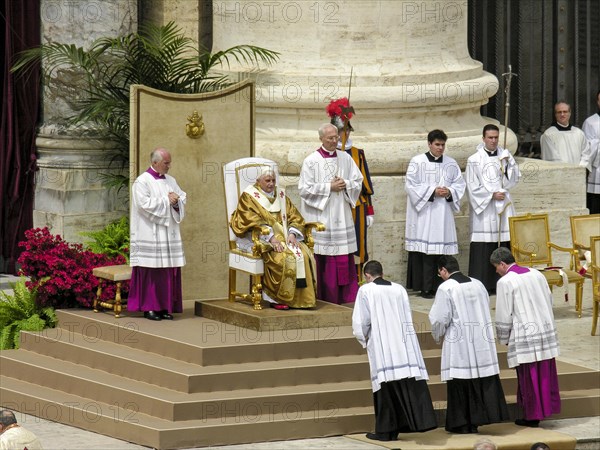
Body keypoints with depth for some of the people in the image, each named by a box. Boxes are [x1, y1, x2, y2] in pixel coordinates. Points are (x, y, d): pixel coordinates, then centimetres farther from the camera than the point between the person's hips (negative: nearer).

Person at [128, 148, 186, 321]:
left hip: (169, 234, 6)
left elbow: (182, 199, 14)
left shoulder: (170, 181, 15)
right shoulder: (142, 182, -5)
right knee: (151, 272, -7)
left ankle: (165, 307, 7)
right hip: (150, 234, -6)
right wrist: (166, 200, -11)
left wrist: (176, 201, -8)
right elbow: (145, 204, -16)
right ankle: (149, 307, -3)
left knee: (169, 271, 2)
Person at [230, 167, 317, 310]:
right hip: (262, 238, -5)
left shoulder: (281, 194, 19)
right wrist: (271, 238, -22)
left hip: (284, 236, 5)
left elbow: (294, 216, 13)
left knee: (304, 255, -23)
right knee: (282, 257, -33)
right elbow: (252, 221, -11)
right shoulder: (249, 196, 2)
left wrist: (292, 234, -7)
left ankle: (301, 297, -20)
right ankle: (276, 299, -25)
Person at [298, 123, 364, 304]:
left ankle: (347, 296, 5)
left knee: (345, 258, 2)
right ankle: (327, 298, 2)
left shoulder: (346, 158, 9)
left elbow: (358, 182, 13)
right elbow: (305, 188, -9)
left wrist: (345, 184, -7)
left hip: (342, 215, 4)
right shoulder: (311, 161, -4)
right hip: (321, 216, -4)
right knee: (325, 260, -4)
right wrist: (329, 187, -12)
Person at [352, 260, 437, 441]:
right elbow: (408, 319, 13)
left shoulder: (365, 290, -1)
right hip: (404, 347, 3)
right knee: (412, 384, 1)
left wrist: (364, 340, 13)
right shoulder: (399, 289, 11)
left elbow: (360, 322, -3)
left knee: (386, 387, 0)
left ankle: (385, 431, 4)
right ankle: (422, 419, -9)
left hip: (381, 347, -3)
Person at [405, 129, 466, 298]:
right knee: (425, 252, -7)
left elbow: (460, 184, 14)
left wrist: (449, 192, -6)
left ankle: (438, 287, 5)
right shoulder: (417, 162, -1)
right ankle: (425, 288, -5)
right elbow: (411, 185, -5)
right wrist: (432, 191, -12)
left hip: (443, 213, 4)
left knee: (441, 249, 0)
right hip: (423, 212, -4)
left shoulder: (451, 163, 11)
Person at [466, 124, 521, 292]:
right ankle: (482, 284, -4)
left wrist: (508, 164, -8)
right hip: (483, 208, -3)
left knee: (504, 244, -2)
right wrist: (492, 195, -8)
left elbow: (514, 179, 6)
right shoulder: (474, 160, 0)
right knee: (483, 249, -6)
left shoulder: (505, 155, 9)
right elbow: (472, 187, -2)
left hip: (503, 205, 3)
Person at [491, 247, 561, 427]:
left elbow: (503, 315, -9)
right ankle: (546, 407, 18)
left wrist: (503, 338, 4)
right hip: (546, 330, 6)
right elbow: (549, 301, 14)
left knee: (528, 377, 2)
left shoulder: (505, 282, -11)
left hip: (524, 337, -6)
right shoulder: (537, 275, 8)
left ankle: (532, 416, 7)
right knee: (545, 374, 12)